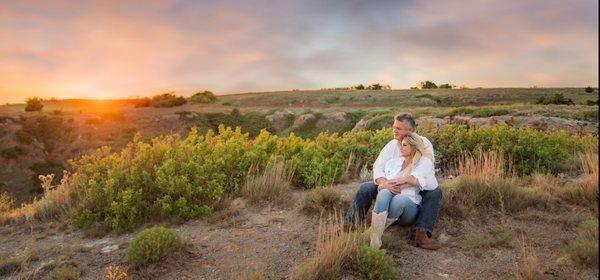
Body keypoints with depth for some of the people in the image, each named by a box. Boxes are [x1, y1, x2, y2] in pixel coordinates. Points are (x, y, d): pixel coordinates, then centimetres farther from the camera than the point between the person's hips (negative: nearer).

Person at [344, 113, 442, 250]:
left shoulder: (424, 144, -9)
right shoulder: (391, 145, 0)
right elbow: (378, 167, -10)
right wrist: (384, 182, -34)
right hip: (392, 186, 3)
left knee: (435, 191, -32)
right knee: (365, 189, -16)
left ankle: (422, 235, -39)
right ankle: (349, 225, -12)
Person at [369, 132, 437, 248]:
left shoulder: (424, 162, 13)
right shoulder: (392, 162, 23)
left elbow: (433, 184, -3)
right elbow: (380, 184, 16)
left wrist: (407, 179, -11)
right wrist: (386, 186, -8)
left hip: (410, 205, -2)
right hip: (386, 203, 2)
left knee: (399, 199, -38)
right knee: (385, 193, -35)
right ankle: (374, 241, -47)